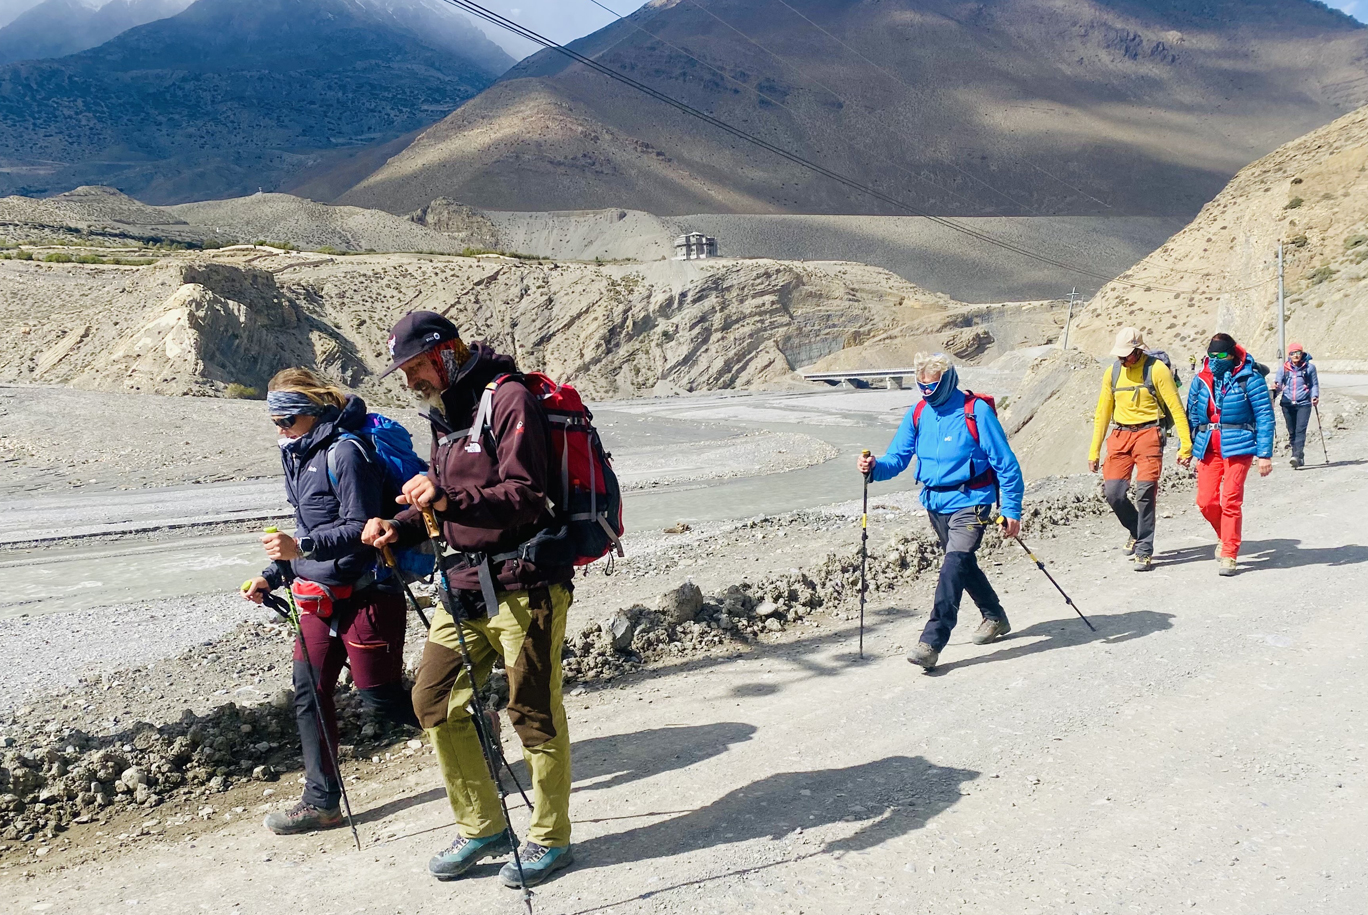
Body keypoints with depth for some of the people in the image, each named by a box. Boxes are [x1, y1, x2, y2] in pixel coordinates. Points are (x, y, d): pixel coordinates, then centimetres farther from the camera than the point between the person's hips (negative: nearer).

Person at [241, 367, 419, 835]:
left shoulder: (345, 452, -17)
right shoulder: (300, 454, 13)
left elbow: (360, 530, -23)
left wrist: (302, 547, -32)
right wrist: (273, 575, 17)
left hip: (365, 594, -9)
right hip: (319, 595, 9)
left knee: (380, 697, -1)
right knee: (309, 691, 8)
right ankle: (321, 802, 19)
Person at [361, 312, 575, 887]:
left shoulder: (509, 399, -12)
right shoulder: (445, 413, 16)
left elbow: (524, 498, -21)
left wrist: (449, 498, -33)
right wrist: (401, 526, 5)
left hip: (524, 585, -9)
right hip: (466, 585, 9)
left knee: (534, 714, 1)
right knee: (434, 701, 9)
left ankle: (551, 840, 20)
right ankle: (482, 827, 25)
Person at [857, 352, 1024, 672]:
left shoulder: (976, 411, -12)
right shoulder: (917, 415, 4)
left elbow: (1006, 463, -9)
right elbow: (897, 458, 1)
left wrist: (1012, 509, -11)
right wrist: (875, 467, -22)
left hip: (969, 503, -7)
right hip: (935, 503, 7)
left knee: (953, 566, -19)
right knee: (963, 564, 20)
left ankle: (931, 642, -21)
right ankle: (995, 618, 43)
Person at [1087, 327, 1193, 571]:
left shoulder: (1156, 369, -6)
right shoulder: (1112, 371, 9)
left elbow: (1176, 407, -5)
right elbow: (1102, 412, 15)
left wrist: (1185, 445, -9)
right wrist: (1094, 451, 14)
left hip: (1148, 434, -4)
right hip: (1120, 435, 4)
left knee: (1145, 493, -10)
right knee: (1113, 492, -5)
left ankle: (1144, 551, 0)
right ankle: (1136, 531, 24)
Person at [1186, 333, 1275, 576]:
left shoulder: (1249, 379, -6)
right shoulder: (1201, 380, 7)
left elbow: (1264, 416, -6)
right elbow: (1191, 416, 15)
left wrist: (1264, 454, -10)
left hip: (1237, 446, -4)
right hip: (1208, 446, 4)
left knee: (1230, 500, -9)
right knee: (1205, 501, 0)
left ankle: (1229, 554, 3)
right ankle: (1226, 537, 28)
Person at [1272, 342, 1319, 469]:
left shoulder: (1309, 367, 5)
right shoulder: (1283, 368, 8)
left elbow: (1314, 384, 12)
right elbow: (1278, 386, 4)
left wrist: (1315, 396, -5)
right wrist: (1275, 388, -19)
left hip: (1304, 403, -2)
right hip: (1287, 404, 2)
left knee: (1300, 430, -15)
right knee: (1292, 432, 6)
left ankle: (1297, 456, -24)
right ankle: (1300, 457, 17)